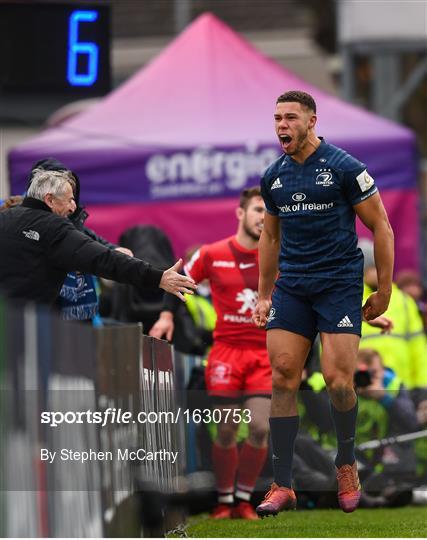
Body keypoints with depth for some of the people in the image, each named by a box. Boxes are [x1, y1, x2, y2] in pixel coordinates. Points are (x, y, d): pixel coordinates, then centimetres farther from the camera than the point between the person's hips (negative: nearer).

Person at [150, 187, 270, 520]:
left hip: (265, 354, 1)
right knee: (226, 431, 0)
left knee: (260, 428, -9)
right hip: (226, 350, -1)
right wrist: (166, 315, -1)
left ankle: (243, 501, 6)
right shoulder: (211, 255, 1)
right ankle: (224, 501, 15)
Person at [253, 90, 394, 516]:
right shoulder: (273, 177, 8)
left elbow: (381, 228, -3)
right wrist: (263, 296, 19)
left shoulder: (345, 168, -8)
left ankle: (346, 466, 14)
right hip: (291, 286, 5)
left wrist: (384, 290, -4)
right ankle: (282, 486, 0)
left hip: (339, 284, -5)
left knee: (337, 379, -12)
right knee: (283, 379, -3)